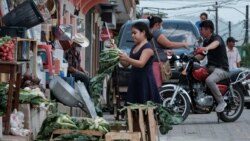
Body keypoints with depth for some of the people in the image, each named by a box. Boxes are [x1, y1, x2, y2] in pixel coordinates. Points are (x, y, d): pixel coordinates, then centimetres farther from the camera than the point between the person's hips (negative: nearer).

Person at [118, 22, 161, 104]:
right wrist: (120, 58, -1)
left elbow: (141, 63, -21)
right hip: (134, 81, 8)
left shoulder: (148, 47, -8)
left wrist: (127, 58, -35)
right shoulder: (134, 47, 17)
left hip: (145, 82, -8)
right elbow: (126, 64, 18)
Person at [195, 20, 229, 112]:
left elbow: (215, 43, -38)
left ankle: (221, 102, -22)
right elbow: (201, 55, 21)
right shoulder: (206, 41, 17)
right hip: (210, 67, 9)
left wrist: (206, 48, -61)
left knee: (209, 80, -37)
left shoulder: (217, 38, -12)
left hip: (221, 68, -9)